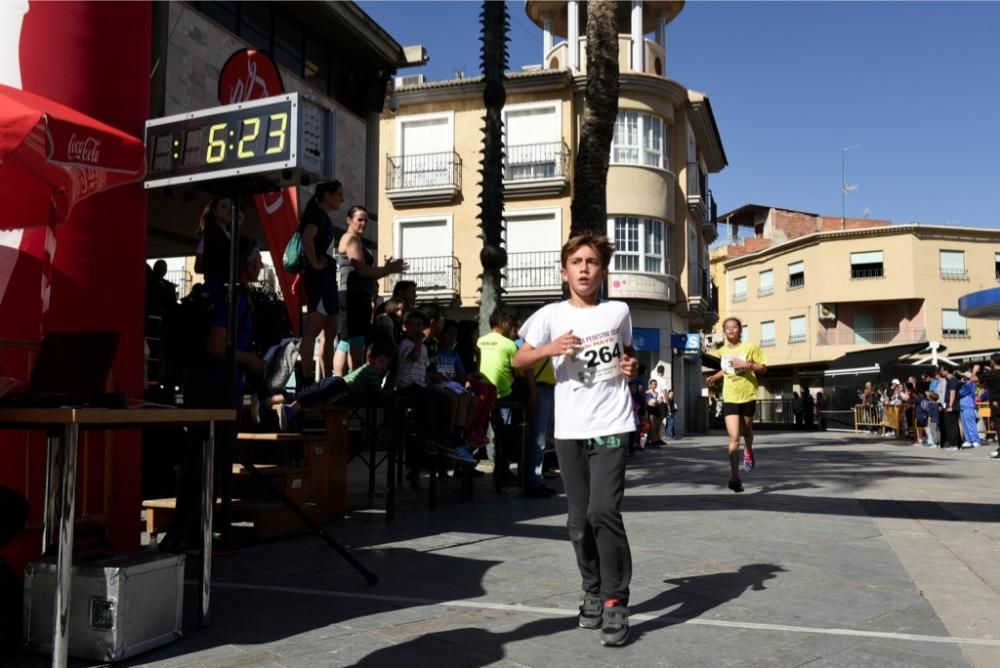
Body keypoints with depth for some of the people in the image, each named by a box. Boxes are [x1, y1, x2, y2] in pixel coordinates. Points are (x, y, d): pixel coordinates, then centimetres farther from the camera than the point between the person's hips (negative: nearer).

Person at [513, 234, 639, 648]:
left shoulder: (618, 312, 5)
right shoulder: (550, 316, 2)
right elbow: (518, 361, 4)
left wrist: (632, 367, 0)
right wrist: (549, 349, -13)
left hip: (611, 426, -1)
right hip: (569, 430, 2)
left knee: (603, 511, -15)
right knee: (579, 520, 9)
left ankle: (615, 603, -3)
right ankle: (593, 594, 28)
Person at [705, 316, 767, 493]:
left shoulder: (750, 347, -5)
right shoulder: (721, 351, 5)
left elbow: (763, 368, -2)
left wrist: (747, 365, -18)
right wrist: (715, 377, 5)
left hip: (748, 396, 0)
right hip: (729, 398, 1)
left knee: (746, 431, 19)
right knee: (734, 437, -11)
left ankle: (749, 453, 55)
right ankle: (735, 476, -14)